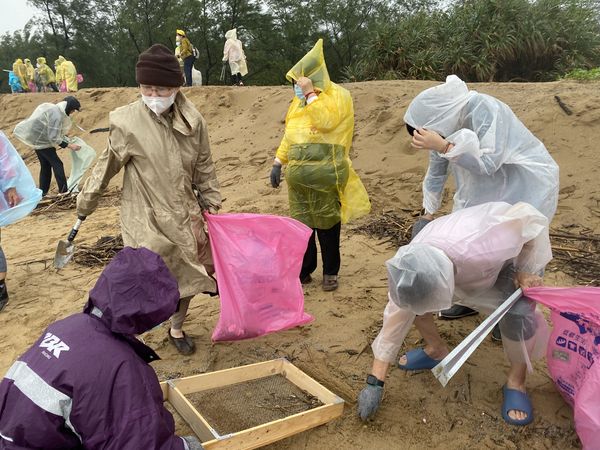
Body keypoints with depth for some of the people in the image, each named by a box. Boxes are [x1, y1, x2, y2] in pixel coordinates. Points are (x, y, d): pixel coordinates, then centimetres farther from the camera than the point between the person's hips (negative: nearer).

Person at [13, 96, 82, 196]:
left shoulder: (56, 109, 5)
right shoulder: (56, 115, -26)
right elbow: (54, 138, -26)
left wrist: (67, 140, 7)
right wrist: (69, 145, -22)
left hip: (37, 138, 10)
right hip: (41, 140, -10)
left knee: (45, 165, 13)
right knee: (57, 164, -7)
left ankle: (43, 192, 18)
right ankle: (63, 191, -8)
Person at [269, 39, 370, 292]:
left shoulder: (338, 95, -5)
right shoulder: (299, 100, 15)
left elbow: (326, 121, -23)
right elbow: (289, 133, 18)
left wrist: (310, 93, -16)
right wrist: (278, 162, 12)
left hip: (325, 175, -6)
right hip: (297, 174, 6)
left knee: (326, 225, 5)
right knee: (301, 223, 10)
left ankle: (330, 272, 20)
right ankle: (304, 270, 24)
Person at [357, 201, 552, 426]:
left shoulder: (482, 248, -47)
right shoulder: (411, 262, -31)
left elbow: (528, 216, -28)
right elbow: (396, 317, -21)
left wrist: (526, 271, -24)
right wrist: (375, 382, -19)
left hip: (510, 256, -3)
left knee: (517, 311, -31)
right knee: (407, 297, -12)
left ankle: (516, 381, -4)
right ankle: (437, 350, 13)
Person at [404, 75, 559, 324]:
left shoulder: (482, 108, -29)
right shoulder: (443, 123, -6)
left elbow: (489, 162, -34)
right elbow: (436, 172, 5)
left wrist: (442, 146, -38)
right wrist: (427, 214, 7)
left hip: (526, 185, -7)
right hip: (491, 188, 8)